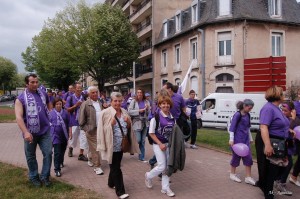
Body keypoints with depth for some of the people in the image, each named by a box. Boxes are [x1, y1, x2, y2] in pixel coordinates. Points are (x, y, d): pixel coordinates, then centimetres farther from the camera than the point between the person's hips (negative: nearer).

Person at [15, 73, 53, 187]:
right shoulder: (21, 98, -8)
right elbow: (18, 117, -17)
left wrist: (50, 119, 13)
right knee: (31, 156, 11)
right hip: (30, 132, -2)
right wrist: (25, 132, -27)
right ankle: (34, 177, 30)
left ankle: (44, 176, 17)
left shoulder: (43, 94, 4)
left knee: (48, 153, 1)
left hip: (45, 130, 3)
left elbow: (50, 107, 23)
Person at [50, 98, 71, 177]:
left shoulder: (65, 113, 3)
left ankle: (61, 162, 42)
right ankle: (57, 169, -1)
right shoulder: (51, 113, -2)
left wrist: (70, 132, 3)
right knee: (57, 152, -7)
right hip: (55, 135, -3)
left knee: (62, 150, 17)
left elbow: (69, 123, 8)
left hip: (64, 135, 3)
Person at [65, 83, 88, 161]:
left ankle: (81, 154, 7)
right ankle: (70, 149, 41)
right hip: (74, 121, -2)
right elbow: (67, 109, -4)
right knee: (73, 137, 12)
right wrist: (75, 105, -15)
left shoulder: (83, 98, 2)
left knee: (83, 137, -2)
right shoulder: (70, 98, -3)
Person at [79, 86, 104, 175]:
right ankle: (97, 166, 6)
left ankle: (91, 160, 36)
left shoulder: (100, 103, 11)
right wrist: (86, 129, -9)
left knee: (93, 148, 15)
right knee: (95, 148, -2)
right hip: (92, 130, -5)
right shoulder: (85, 104, -8)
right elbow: (81, 119, -7)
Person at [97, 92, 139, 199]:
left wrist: (128, 122, -8)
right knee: (116, 168, -1)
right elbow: (102, 129, -12)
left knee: (115, 166, 20)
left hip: (121, 144, 6)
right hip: (112, 145, -6)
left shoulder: (124, 112, 5)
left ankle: (111, 183, 41)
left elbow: (128, 128, 12)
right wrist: (111, 124, -26)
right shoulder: (106, 113, -12)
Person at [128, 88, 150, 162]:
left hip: (145, 123, 3)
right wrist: (139, 111, -14)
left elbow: (149, 113, 8)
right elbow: (129, 111, -9)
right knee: (138, 140, -8)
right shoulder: (133, 101, -2)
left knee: (143, 141, 8)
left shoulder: (146, 102, 6)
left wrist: (147, 109, -11)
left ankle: (142, 157, 17)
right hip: (137, 122, -3)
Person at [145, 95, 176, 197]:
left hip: (169, 144, 5)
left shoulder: (172, 117, 2)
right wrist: (160, 144, -15)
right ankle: (148, 176, 25)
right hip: (158, 144, -5)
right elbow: (151, 133, -12)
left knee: (168, 166, 8)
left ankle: (165, 188, 22)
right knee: (162, 166, -4)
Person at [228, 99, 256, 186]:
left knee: (248, 157, 4)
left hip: (245, 139, 7)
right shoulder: (237, 115, -13)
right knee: (236, 157, 5)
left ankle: (248, 177, 11)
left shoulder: (248, 115, 8)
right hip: (238, 139, -7)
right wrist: (231, 139, -16)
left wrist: (250, 138, 23)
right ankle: (232, 174, 22)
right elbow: (232, 127, -14)